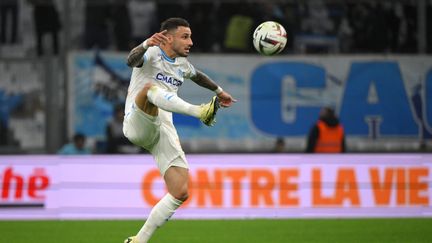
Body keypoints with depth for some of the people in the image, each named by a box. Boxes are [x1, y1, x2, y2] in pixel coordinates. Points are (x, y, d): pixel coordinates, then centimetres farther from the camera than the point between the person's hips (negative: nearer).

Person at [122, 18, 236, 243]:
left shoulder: (182, 64, 19)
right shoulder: (152, 53, -3)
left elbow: (197, 76, 43)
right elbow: (132, 60, -27)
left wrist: (219, 91, 56)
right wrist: (145, 45, -47)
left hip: (163, 132, 7)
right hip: (137, 125, -6)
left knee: (180, 193, -6)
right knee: (149, 87, -36)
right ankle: (200, 112, -52)